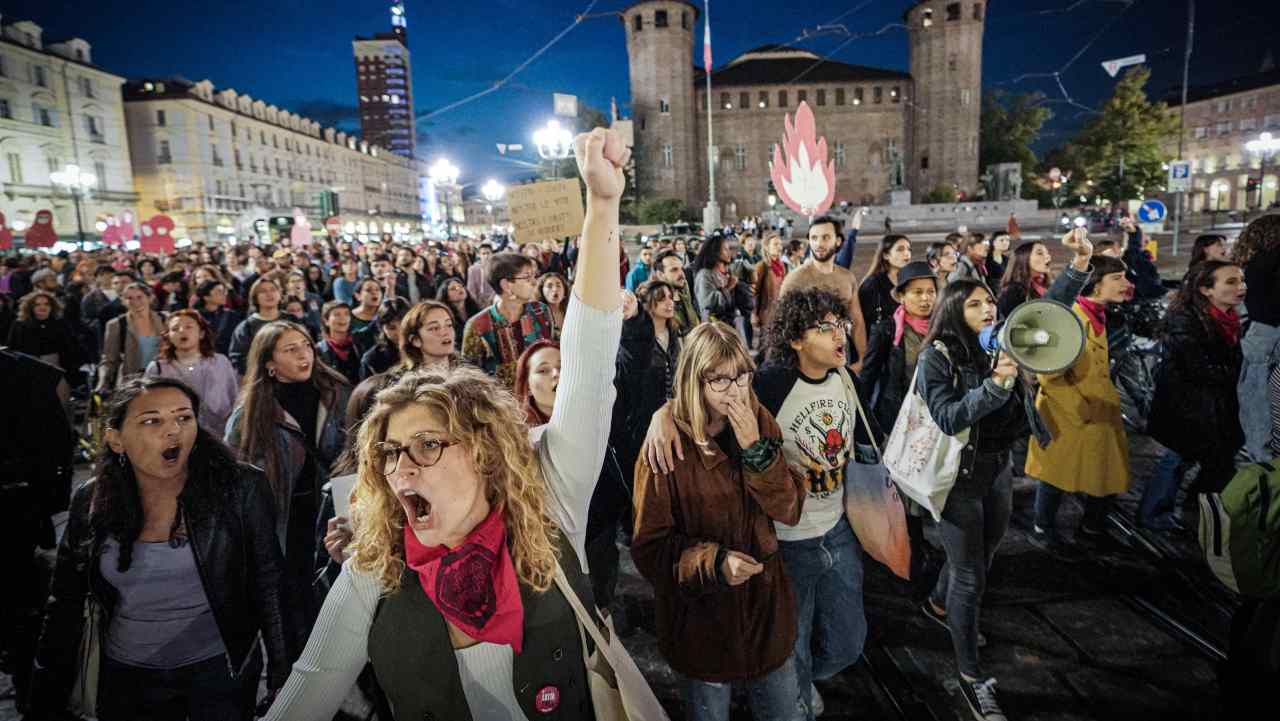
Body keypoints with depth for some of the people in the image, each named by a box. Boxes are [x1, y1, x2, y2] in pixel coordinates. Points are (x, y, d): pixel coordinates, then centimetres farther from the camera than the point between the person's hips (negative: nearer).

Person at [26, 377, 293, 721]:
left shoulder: (239, 487, -15)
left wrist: (282, 674, -8)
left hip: (221, 668, -3)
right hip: (126, 676, 3)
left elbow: (267, 581, -9)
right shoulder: (91, 501, -5)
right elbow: (64, 605, 3)